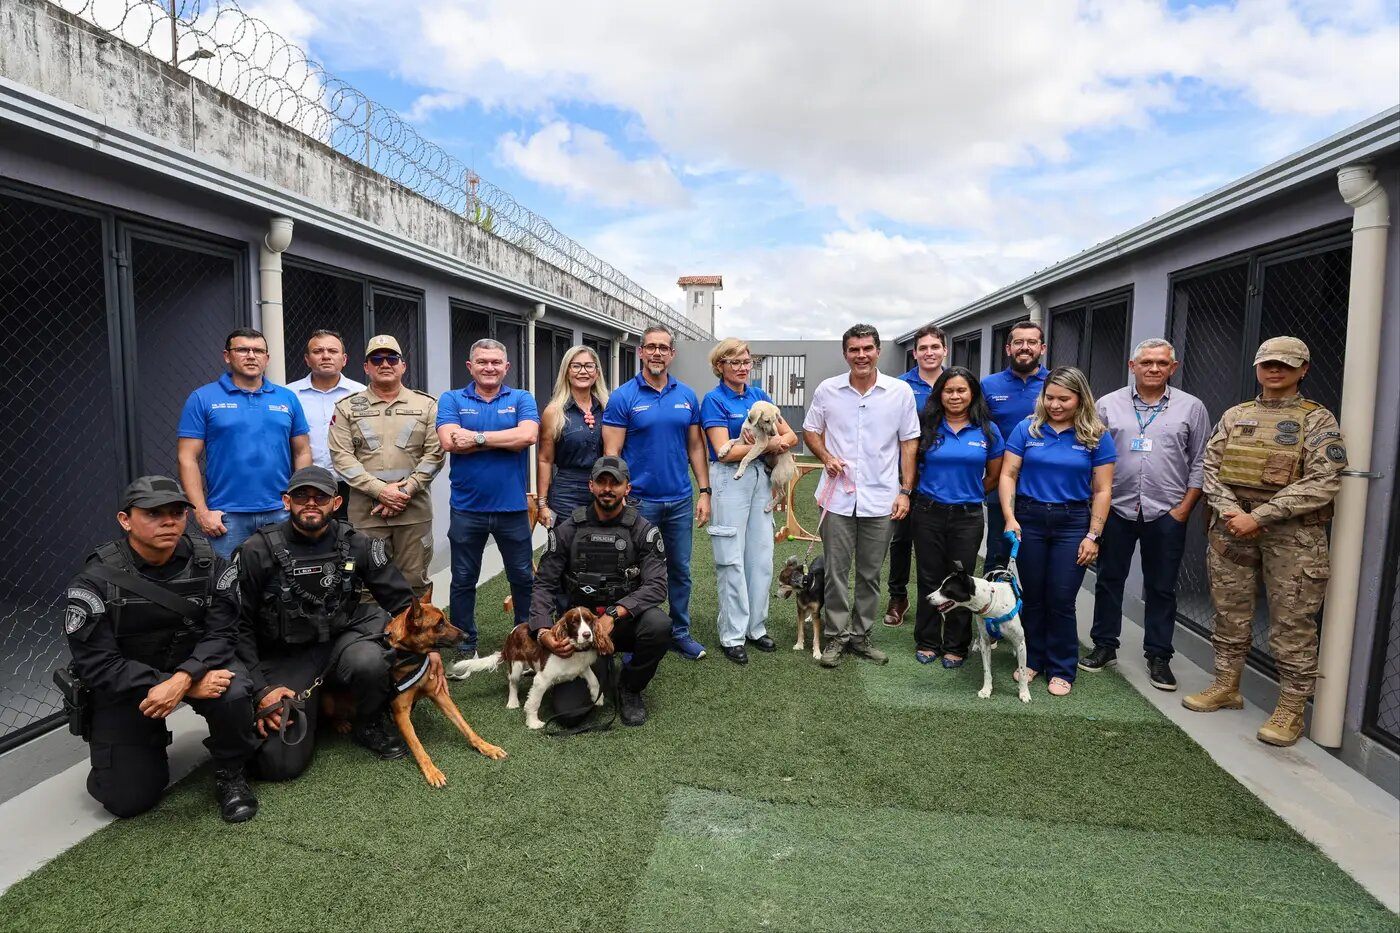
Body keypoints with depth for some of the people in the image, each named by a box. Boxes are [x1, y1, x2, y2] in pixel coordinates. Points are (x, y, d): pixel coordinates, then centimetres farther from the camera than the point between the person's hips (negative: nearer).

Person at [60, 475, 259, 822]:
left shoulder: (208, 563, -11)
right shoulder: (95, 581, -16)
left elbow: (220, 633, -12)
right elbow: (98, 664, -19)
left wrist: (182, 679, -34)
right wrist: (190, 688, -28)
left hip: (195, 664, 1)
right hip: (124, 683, -1)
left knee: (233, 694, -32)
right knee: (128, 799, -5)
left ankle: (230, 774, -3)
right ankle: (151, 742, 29)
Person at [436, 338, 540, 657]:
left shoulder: (521, 399, 3)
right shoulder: (451, 400, 2)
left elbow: (528, 435, -16)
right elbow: (449, 441, -15)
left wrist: (477, 437, -15)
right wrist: (506, 440, -13)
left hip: (512, 507, 0)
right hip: (467, 508, 0)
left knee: (524, 577, 12)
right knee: (463, 580, 12)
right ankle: (465, 645, 29)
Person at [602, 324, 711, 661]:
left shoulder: (687, 396, 5)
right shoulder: (623, 397, -7)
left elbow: (695, 447, 9)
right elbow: (611, 453, -9)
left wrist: (704, 492, 3)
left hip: (680, 500, 4)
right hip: (639, 502, -3)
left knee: (680, 570, 14)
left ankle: (680, 632, 30)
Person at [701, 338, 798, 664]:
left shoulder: (759, 395, 10)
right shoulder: (714, 400, -6)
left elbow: (791, 436, 7)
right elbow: (725, 451, -15)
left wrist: (777, 442, -14)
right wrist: (767, 445, -10)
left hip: (760, 478, 6)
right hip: (730, 481, -6)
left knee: (762, 557, 9)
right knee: (732, 561, 0)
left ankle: (756, 627, 22)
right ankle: (732, 635, 10)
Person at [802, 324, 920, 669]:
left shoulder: (901, 391, -1)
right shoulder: (827, 390, 0)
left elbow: (909, 443, 3)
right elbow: (810, 430, 11)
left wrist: (905, 491, -1)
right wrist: (826, 456, -8)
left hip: (881, 498, 0)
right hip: (838, 496, 0)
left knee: (870, 574, 11)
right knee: (836, 571, 6)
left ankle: (860, 635, 26)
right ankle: (836, 636, 20)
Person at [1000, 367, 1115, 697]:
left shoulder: (1097, 437, 0)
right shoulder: (1027, 430, 1)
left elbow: (1102, 490, 0)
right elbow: (1008, 475, 0)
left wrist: (1093, 536, -5)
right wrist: (1009, 517, -11)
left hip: (1072, 523, -1)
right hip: (1029, 518, 1)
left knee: (1061, 600, 2)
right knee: (1031, 596, 9)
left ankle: (1061, 670, 17)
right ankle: (1032, 659, 26)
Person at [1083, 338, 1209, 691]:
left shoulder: (1191, 407, 4)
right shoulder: (1108, 404, 4)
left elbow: (1200, 463, 4)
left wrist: (1184, 509, -3)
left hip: (1166, 513, 0)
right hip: (1116, 510, 1)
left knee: (1162, 588, 7)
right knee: (1109, 580, 9)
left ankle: (1158, 656, 19)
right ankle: (1104, 646, 22)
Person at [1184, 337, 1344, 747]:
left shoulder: (1317, 420, -1)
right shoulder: (1234, 416, 11)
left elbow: (1323, 481, -12)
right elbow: (1211, 467, 6)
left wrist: (1258, 517, -17)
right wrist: (1231, 511, -11)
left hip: (1293, 533, -4)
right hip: (1232, 526, 4)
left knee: (1292, 622, 2)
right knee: (1230, 611, 12)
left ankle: (1291, 709, 13)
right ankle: (1226, 686, 27)